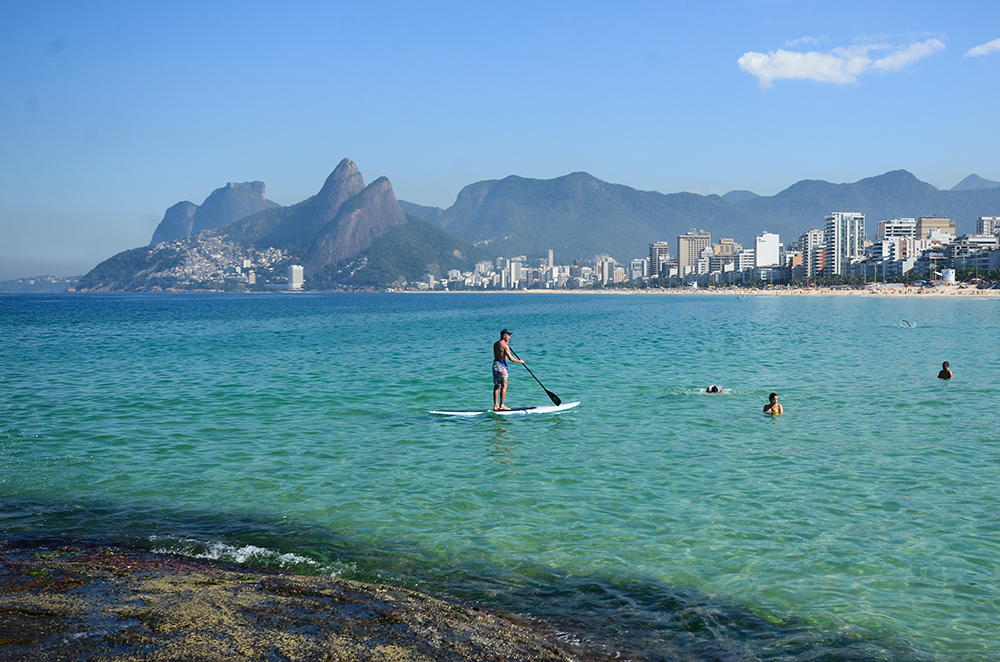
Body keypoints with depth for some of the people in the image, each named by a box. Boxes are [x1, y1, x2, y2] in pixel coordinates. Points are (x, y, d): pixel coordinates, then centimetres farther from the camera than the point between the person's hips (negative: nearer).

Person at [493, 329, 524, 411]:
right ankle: (502, 405, -6)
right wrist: (519, 361, -2)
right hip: (501, 365, -9)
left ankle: (496, 406, 10)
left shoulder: (495, 344, 13)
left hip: (495, 364, 9)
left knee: (496, 386, 10)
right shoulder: (505, 345, -13)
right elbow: (511, 358, -17)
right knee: (504, 386, -5)